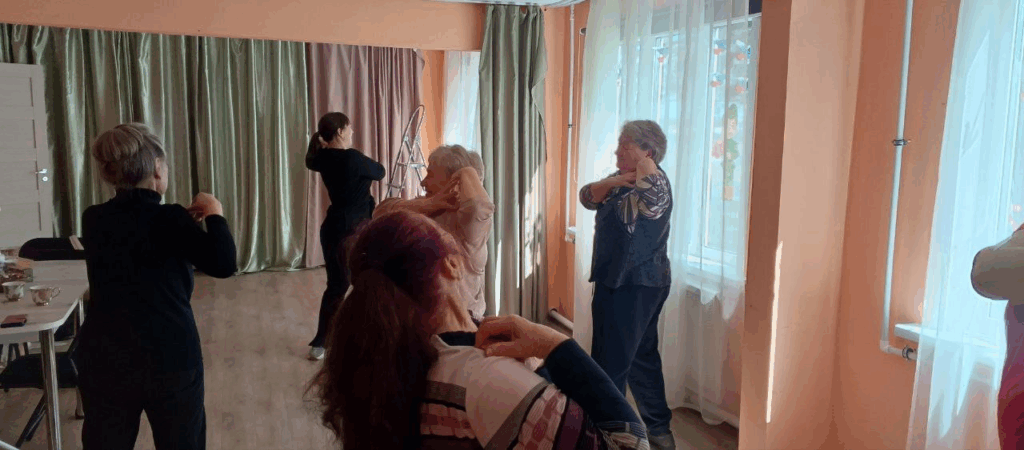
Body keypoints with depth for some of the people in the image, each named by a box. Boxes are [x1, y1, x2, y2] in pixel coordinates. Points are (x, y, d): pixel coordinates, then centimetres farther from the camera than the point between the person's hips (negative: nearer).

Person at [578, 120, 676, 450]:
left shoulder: (655, 183, -15)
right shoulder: (624, 180, 13)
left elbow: (650, 201, -38)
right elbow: (588, 197, 6)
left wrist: (644, 164, -21)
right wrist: (613, 182, -12)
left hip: (634, 287, -10)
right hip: (621, 283, 10)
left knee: (611, 363, -2)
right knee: (640, 357, 17)